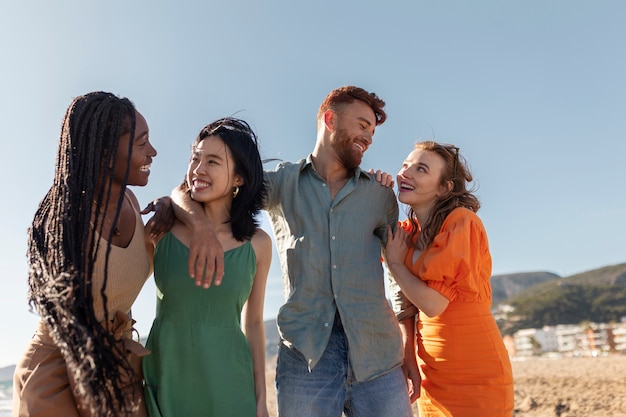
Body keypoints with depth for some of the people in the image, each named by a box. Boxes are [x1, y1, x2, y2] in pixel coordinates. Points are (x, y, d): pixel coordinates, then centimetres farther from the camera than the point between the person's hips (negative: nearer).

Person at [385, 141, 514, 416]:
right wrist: (409, 361, -6)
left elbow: (432, 303, -23)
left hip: (476, 373, -6)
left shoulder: (462, 221, -17)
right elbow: (405, 303, 4)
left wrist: (394, 263, -11)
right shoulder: (406, 233, 3)